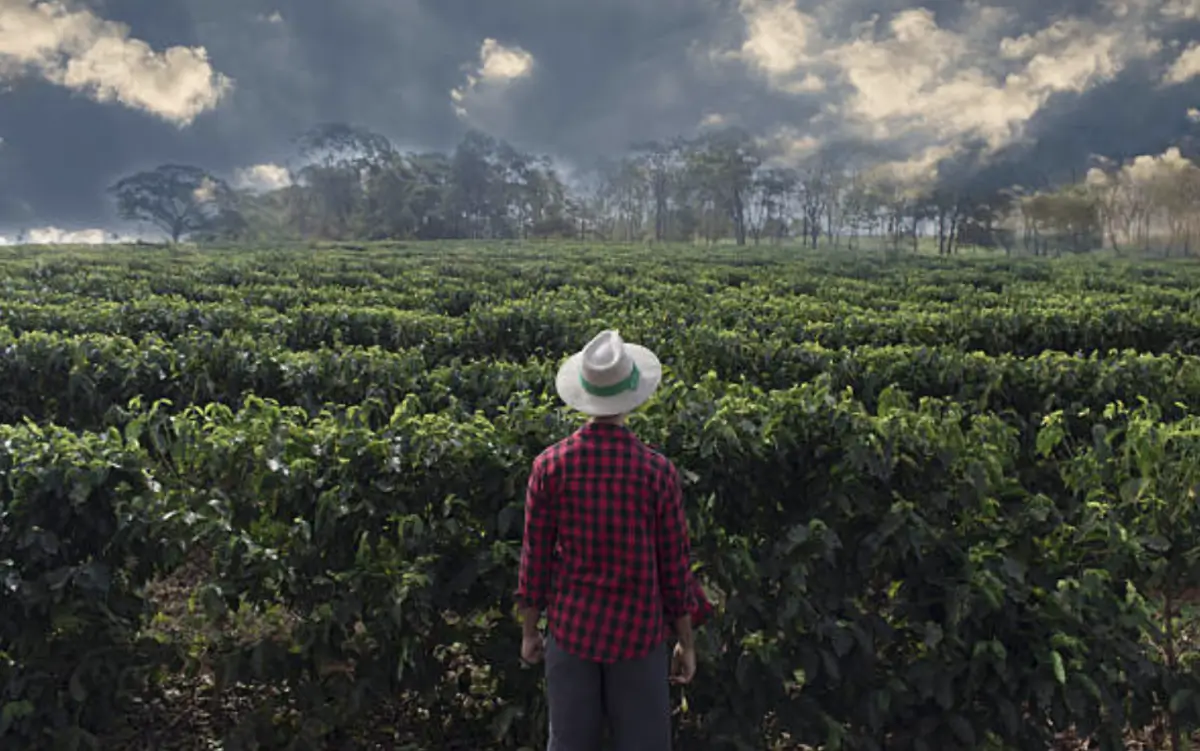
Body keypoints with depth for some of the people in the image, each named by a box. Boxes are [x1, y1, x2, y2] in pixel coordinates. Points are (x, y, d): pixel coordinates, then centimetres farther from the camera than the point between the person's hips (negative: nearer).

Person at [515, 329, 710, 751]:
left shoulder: (551, 465, -10)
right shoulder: (657, 470, -13)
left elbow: (535, 556, -4)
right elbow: (674, 563, -6)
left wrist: (529, 630, 10)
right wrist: (686, 642, 7)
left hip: (572, 629, 2)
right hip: (637, 631, -1)